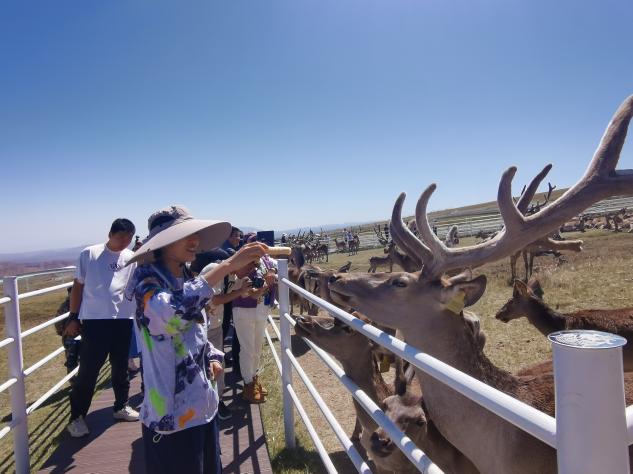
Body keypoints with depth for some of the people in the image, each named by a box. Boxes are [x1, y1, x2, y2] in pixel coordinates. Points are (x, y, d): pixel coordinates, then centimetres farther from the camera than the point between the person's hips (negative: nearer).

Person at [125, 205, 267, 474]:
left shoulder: (186, 279, 6)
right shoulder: (147, 281, -17)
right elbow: (171, 313, -41)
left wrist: (213, 357, 0)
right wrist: (227, 266, -40)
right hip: (172, 411, -7)